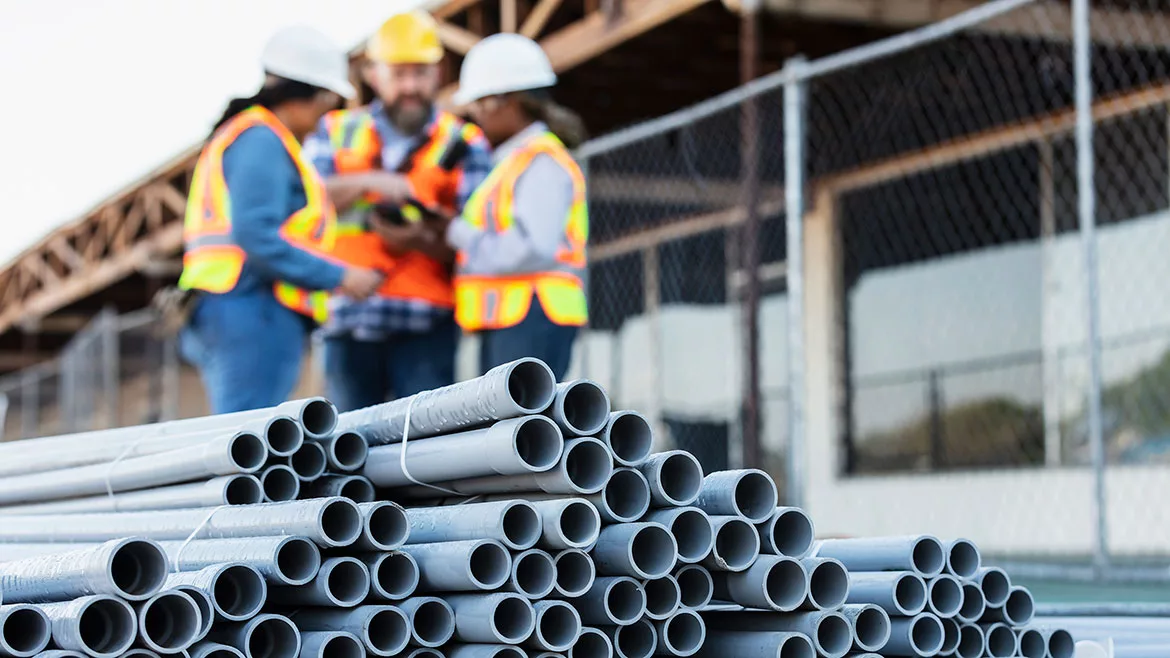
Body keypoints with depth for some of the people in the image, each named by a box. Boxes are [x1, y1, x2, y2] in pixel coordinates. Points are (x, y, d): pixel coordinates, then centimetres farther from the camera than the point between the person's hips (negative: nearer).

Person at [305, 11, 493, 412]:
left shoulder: (463, 145, 8)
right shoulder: (336, 132, 15)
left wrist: (423, 240, -20)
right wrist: (367, 182, -15)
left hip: (425, 324, -2)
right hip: (347, 319, 2)